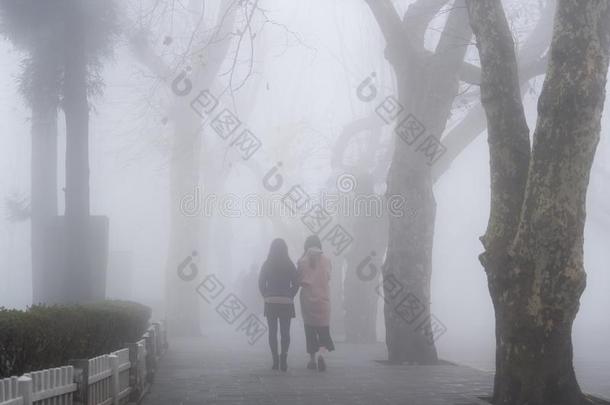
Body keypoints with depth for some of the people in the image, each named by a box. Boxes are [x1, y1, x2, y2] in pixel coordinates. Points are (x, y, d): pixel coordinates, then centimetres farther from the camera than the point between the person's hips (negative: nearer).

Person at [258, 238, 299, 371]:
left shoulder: (267, 265, -1)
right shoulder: (290, 266, -1)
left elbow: (261, 283, -2)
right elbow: (295, 284, -2)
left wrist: (266, 296, 9)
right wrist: (290, 296, 9)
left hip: (270, 303, 0)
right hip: (286, 302, 0)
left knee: (272, 332, 7)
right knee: (285, 332, 6)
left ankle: (275, 360, 1)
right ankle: (284, 354, -17)